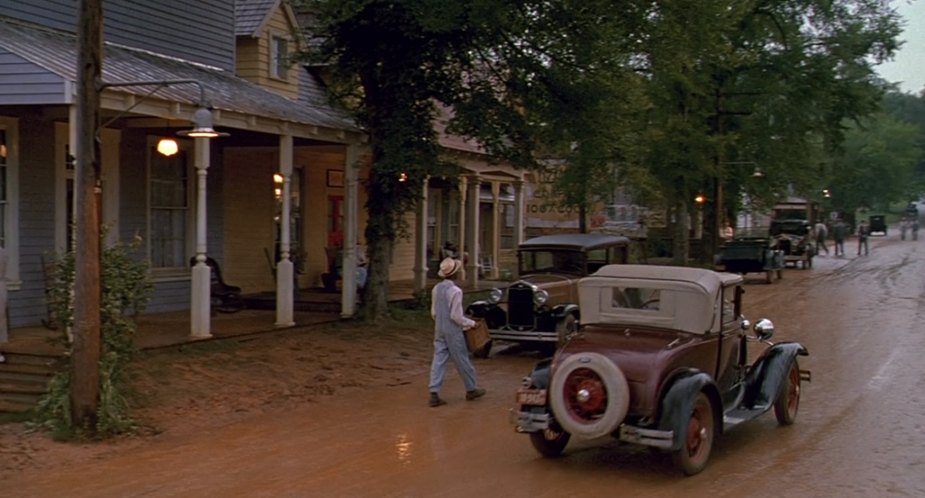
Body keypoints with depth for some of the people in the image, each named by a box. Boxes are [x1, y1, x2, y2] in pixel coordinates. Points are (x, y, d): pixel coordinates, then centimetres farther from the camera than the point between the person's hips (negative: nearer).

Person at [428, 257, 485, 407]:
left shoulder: (436, 289, 4)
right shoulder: (455, 291, -19)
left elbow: (433, 312, 11)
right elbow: (456, 315, -19)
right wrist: (471, 323, -6)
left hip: (439, 330, 6)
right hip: (453, 332, -6)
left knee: (438, 361, 4)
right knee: (462, 361, 8)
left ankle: (434, 394, -2)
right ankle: (471, 390, 24)